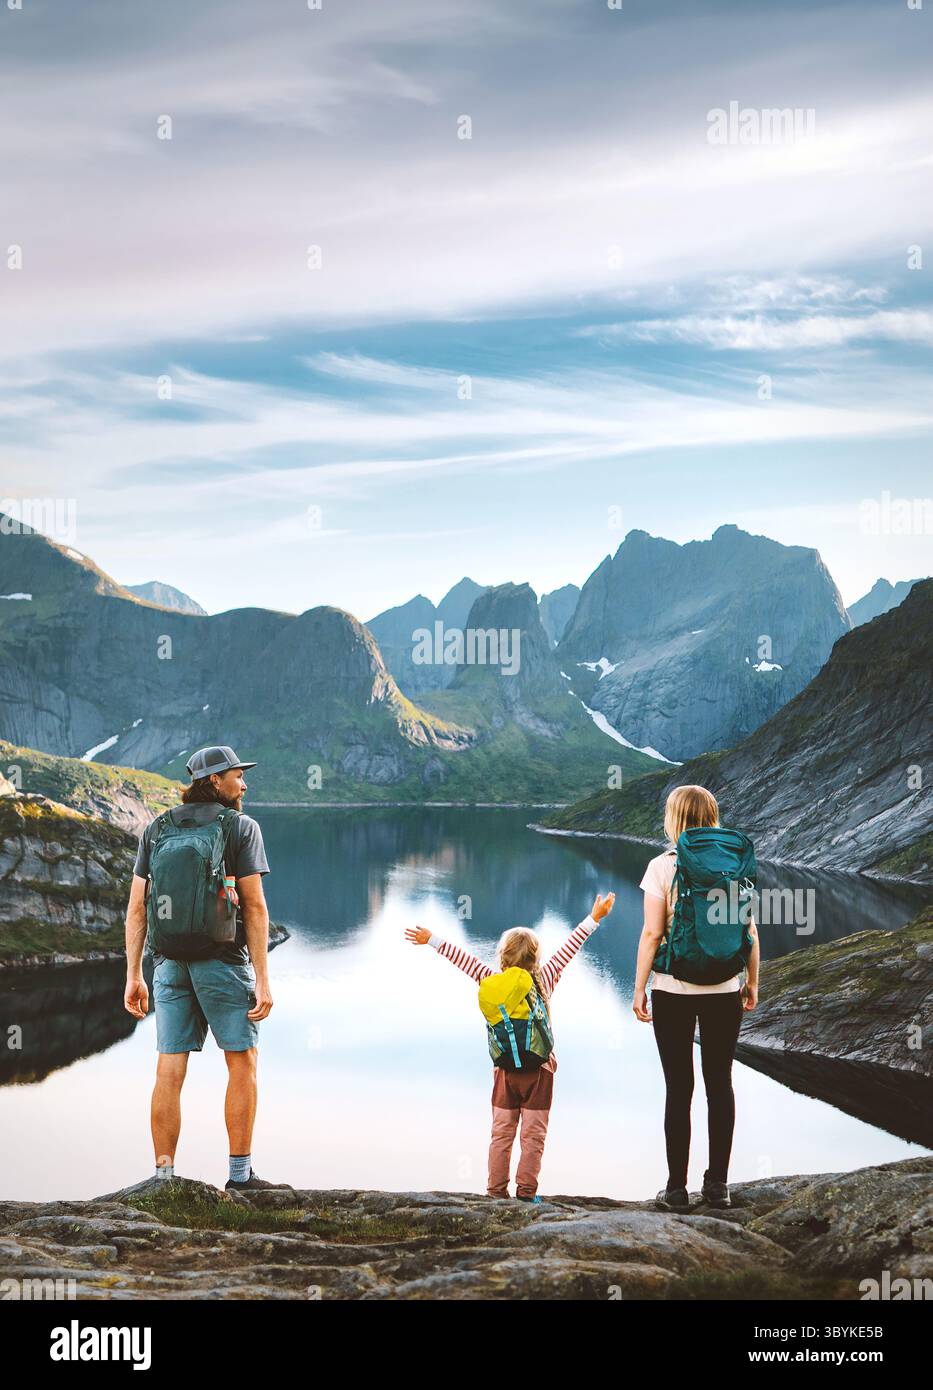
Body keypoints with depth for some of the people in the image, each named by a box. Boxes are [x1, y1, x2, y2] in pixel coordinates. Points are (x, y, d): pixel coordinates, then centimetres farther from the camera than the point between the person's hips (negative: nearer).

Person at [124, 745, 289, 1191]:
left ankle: (164, 1174, 6)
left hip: (169, 963, 4)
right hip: (222, 961, -4)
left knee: (169, 1073, 5)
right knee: (242, 1064, 8)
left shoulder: (156, 829, 10)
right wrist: (263, 980, -8)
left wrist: (134, 976, 10)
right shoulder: (241, 827, -3)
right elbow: (254, 907, -8)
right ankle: (240, 1174, 9)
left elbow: (137, 908, 6)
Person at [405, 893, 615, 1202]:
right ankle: (526, 1191, 2)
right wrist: (594, 918, 7)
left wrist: (432, 940, 6)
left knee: (501, 1132, 10)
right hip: (539, 1069, -1)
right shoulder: (545, 979, -7)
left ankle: (496, 1189, 12)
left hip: (505, 1069, 1)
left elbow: (463, 958, -1)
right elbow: (569, 948, 0)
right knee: (533, 1134, 4)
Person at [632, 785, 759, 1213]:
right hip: (724, 990, 3)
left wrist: (639, 988, -3)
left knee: (678, 1088, 4)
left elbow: (652, 933, -10)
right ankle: (718, 1184, 15)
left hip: (673, 990, -2)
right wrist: (752, 981, 12)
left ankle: (677, 1188, 8)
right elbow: (749, 929, 1)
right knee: (720, 1084, 11)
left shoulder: (663, 867, -9)